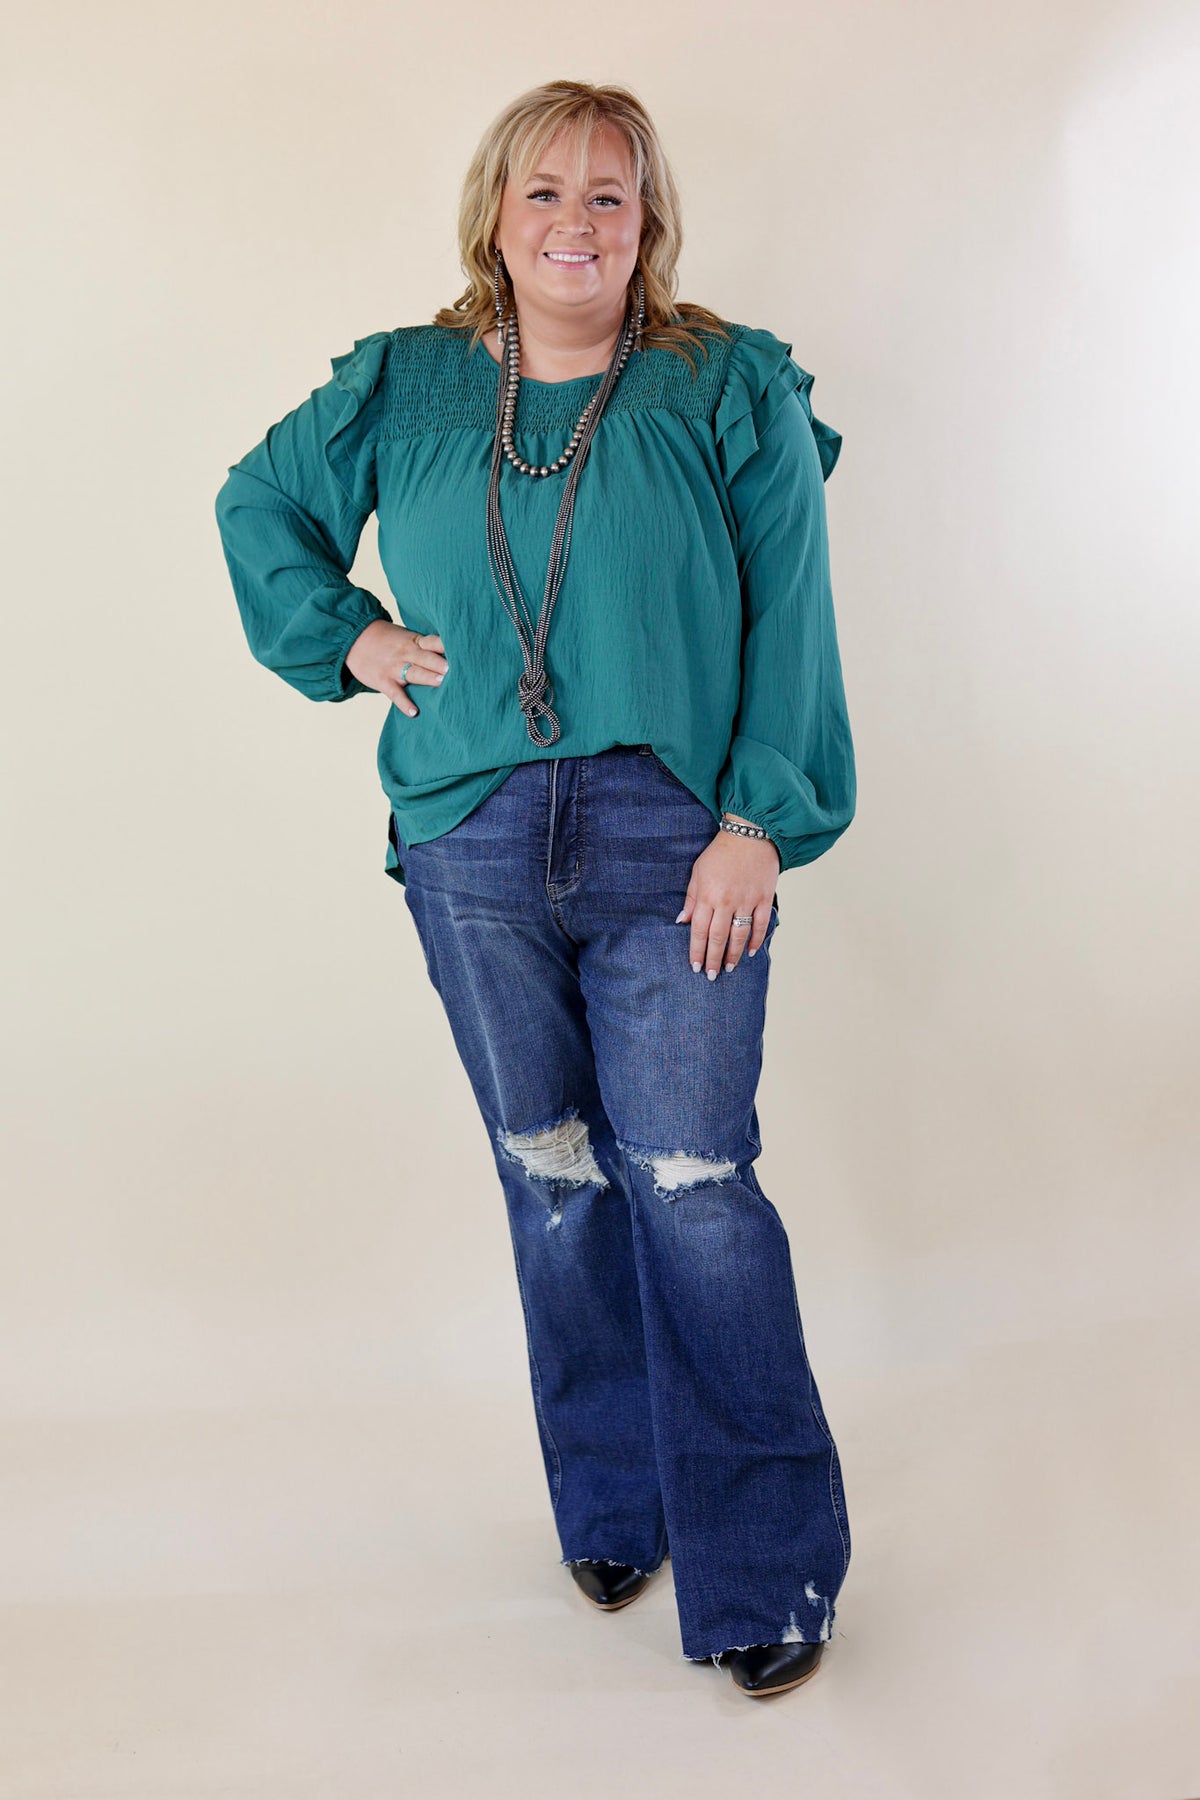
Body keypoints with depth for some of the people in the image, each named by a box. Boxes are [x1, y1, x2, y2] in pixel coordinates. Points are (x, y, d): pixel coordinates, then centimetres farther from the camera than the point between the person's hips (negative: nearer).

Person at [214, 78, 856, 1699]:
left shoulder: (730, 388, 2)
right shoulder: (399, 388, 10)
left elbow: (790, 621, -2)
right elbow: (260, 503, 24)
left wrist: (761, 821, -10)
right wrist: (344, 640, 9)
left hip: (674, 846, -3)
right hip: (474, 849, 3)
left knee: (691, 1181, -6)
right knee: (552, 1180, 11)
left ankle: (768, 1565, 9)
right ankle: (612, 1507, 30)